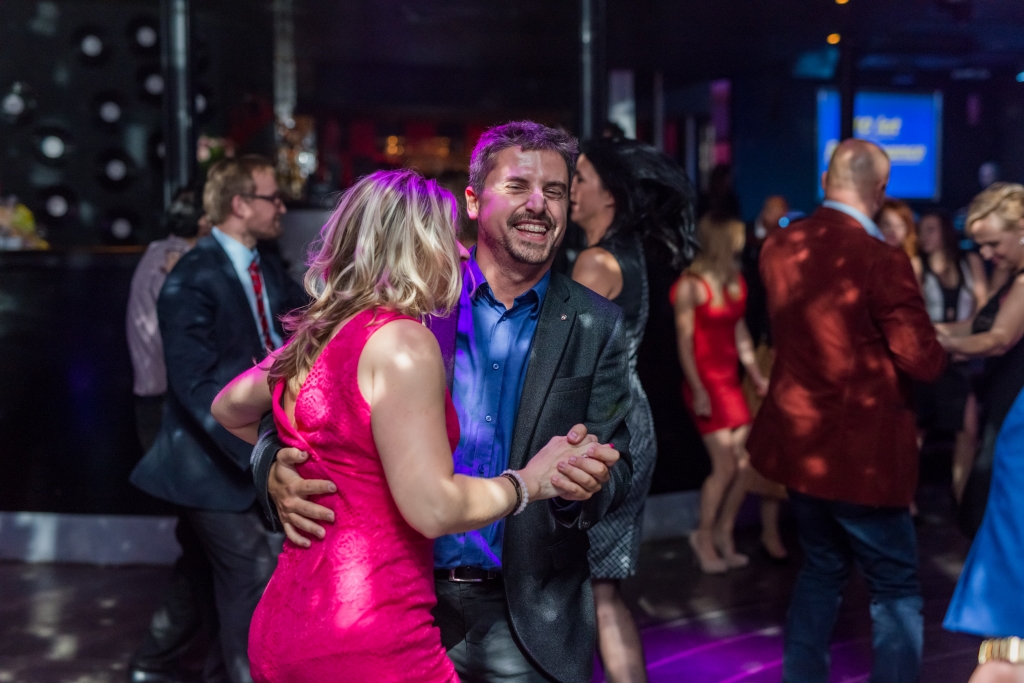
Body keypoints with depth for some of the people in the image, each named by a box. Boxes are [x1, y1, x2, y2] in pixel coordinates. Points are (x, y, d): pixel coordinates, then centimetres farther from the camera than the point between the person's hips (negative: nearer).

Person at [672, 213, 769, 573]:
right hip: (705, 380, -7)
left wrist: (756, 375, 11)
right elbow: (685, 341, -12)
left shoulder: (735, 282, 8)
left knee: (744, 462, 3)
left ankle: (724, 534, 19)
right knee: (725, 465, -7)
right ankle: (704, 536, 12)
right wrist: (697, 390, -16)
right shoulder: (691, 286, -11)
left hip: (731, 380, 7)